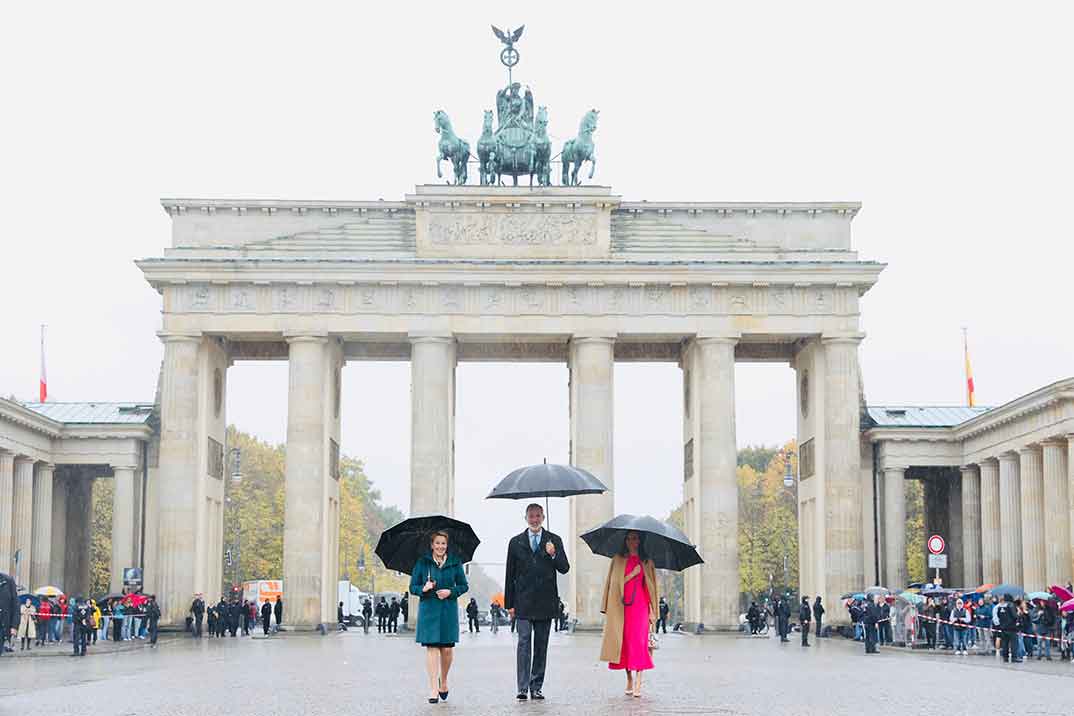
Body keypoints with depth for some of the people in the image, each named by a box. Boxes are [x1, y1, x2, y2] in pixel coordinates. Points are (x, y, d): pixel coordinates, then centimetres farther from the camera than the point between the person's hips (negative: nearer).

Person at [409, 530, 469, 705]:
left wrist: (450, 592, -9)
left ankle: (443, 680, 28)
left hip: (449, 610, 1)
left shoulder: (454, 562, 5)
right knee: (431, 648, -6)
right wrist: (423, 589, -17)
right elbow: (413, 587, 4)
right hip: (428, 609, -1)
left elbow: (464, 586, 9)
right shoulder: (422, 562, 2)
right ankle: (433, 689, -6)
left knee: (447, 649, 1)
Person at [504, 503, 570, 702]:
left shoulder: (554, 541, 7)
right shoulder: (516, 542, 8)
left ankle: (536, 687, 11)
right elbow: (510, 575, 8)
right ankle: (522, 688, -11)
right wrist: (509, 603, 4)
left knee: (541, 645, 5)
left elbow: (565, 568, 2)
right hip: (523, 602, -1)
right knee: (524, 643, -9)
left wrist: (553, 555, -18)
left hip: (545, 602, 1)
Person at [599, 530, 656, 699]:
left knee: (638, 640, -11)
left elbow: (651, 588, 11)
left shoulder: (647, 562, 12)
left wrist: (652, 611, 5)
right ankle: (629, 678, 13)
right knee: (624, 641, 0)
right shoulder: (617, 560, 11)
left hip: (640, 606, -1)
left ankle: (638, 683, -15)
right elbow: (615, 583, 5)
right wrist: (632, 574, -6)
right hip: (621, 606, 1)